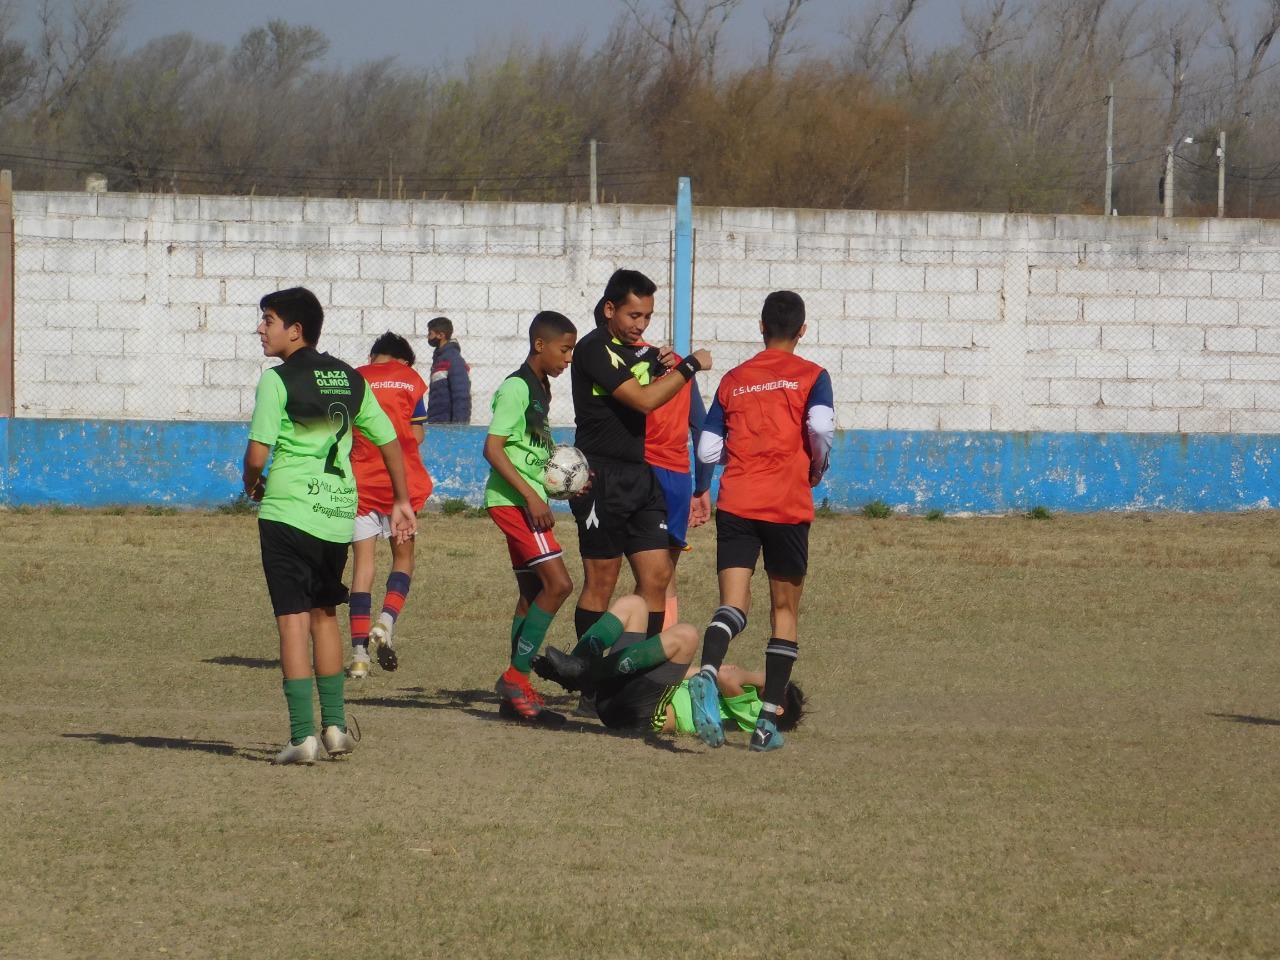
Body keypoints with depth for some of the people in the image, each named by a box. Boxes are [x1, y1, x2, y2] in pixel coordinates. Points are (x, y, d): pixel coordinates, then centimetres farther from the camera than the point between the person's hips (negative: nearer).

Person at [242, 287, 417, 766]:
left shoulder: (278, 380, -9)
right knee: (324, 613, 20)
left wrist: (252, 484, 7)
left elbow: (257, 453, -14)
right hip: (339, 512, 6)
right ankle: (335, 725, 20)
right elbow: (389, 441, 13)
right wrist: (402, 501, 22)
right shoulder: (350, 379, 10)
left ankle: (303, 735, -7)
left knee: (293, 619, -2)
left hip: (288, 512, -6)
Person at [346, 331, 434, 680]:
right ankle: (387, 622, -12)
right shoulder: (412, 380, 5)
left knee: (363, 562, 3)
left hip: (360, 480, 1)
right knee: (403, 557, 14)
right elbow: (416, 437, 1)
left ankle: (359, 651, -5)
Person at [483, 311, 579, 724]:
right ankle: (516, 677, -14)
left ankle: (516, 691, 13)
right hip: (512, 499, -10)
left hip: (528, 501, 10)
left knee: (533, 593, 10)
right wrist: (531, 496, -23)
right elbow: (493, 448, -20)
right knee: (558, 583, -17)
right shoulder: (516, 388, -13)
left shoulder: (540, 389, 16)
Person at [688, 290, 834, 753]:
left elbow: (707, 450, 10)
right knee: (785, 610, 10)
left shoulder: (733, 380, 13)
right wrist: (817, 468, 4)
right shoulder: (810, 376, 3)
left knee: (733, 605, -6)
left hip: (736, 502, 2)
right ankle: (768, 721, 7)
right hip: (788, 506, -2)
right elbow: (821, 426, -15)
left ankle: (706, 674, -38)